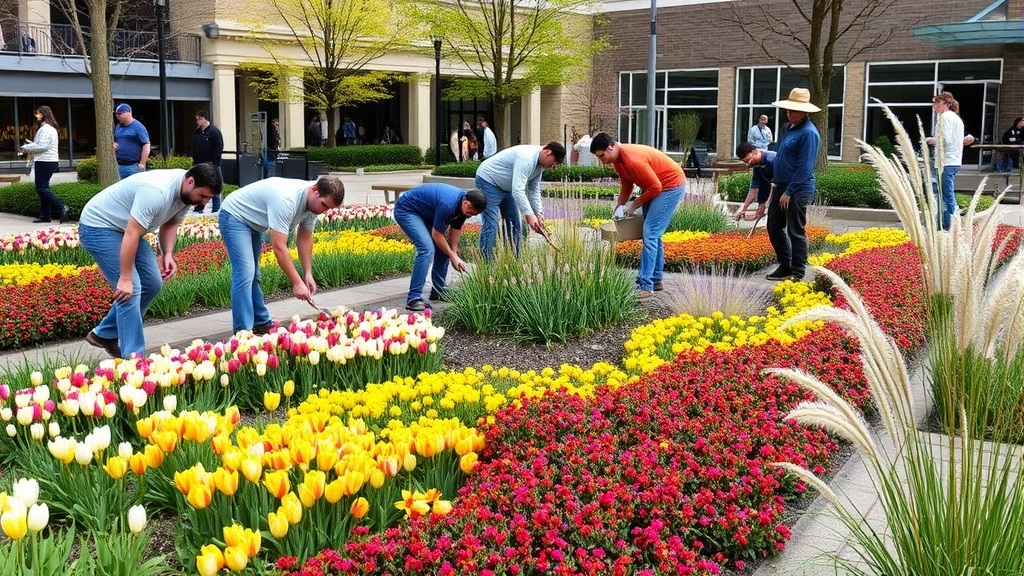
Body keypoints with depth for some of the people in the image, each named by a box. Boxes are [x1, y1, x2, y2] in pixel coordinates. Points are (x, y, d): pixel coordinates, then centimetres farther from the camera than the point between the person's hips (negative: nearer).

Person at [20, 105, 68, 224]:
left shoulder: (45, 129, -13)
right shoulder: (51, 128, 20)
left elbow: (42, 146, -20)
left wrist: (27, 148, -8)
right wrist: (30, 147, 9)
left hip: (44, 162, -10)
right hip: (51, 161, 10)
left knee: (42, 188, -11)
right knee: (43, 188, 12)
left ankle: (61, 208, -18)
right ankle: (45, 215, 13)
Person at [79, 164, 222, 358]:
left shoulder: (187, 193, -6)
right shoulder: (157, 191, -35)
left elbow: (170, 223, 7)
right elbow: (131, 235, -34)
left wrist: (168, 253, -10)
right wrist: (125, 278, -31)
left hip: (125, 227, 10)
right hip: (98, 226, -10)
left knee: (152, 284, 8)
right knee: (131, 289, -17)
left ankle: (104, 335, 20)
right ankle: (132, 357, -12)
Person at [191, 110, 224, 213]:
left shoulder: (214, 131, -9)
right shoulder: (197, 132, 13)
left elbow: (219, 148, -14)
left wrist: (213, 162, -17)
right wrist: (194, 158, 12)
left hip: (211, 165, -7)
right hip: (199, 165, 7)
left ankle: (216, 210, 4)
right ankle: (198, 208, 15)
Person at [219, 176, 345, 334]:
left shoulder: (314, 201, -11)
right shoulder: (286, 200, -38)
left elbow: (304, 239, 0)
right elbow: (279, 247, -37)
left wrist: (308, 274, -8)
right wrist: (297, 282, -34)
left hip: (253, 222, 9)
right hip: (235, 216, -9)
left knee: (253, 275, 14)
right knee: (245, 273, -17)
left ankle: (262, 323, 21)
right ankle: (243, 333, -15)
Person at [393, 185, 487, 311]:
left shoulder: (462, 204, -8)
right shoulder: (447, 204, -34)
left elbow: (455, 229, 6)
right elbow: (436, 235, -23)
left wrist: (453, 253, 0)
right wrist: (454, 256, -13)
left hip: (423, 212, 10)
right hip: (406, 210, -10)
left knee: (444, 247, 6)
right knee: (427, 249, -23)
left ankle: (438, 290, 17)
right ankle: (413, 299, -23)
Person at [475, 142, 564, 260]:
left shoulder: (540, 164, -1)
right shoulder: (526, 158, -32)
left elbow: (534, 190, 7)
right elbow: (517, 190, -38)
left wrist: (539, 214, 0)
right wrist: (529, 215, -40)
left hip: (505, 186, 10)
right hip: (488, 180, -10)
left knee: (514, 224, 9)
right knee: (491, 225, -16)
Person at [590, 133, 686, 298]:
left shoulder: (633, 159, -31)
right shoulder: (617, 159, -2)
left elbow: (656, 187, -26)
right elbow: (626, 183, 11)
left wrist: (634, 205, -17)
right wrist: (619, 204, 0)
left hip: (671, 185, -10)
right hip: (654, 186, 10)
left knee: (650, 234, -15)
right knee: (652, 234, 14)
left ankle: (645, 286, -16)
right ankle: (656, 280, 25)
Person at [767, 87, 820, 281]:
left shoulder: (808, 132, -16)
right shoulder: (791, 128, 13)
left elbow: (804, 167, -20)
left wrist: (789, 192, -20)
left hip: (797, 190, -10)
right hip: (782, 186, 10)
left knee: (796, 232, -2)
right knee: (774, 227, 14)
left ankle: (797, 273, 7)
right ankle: (785, 266, 26)